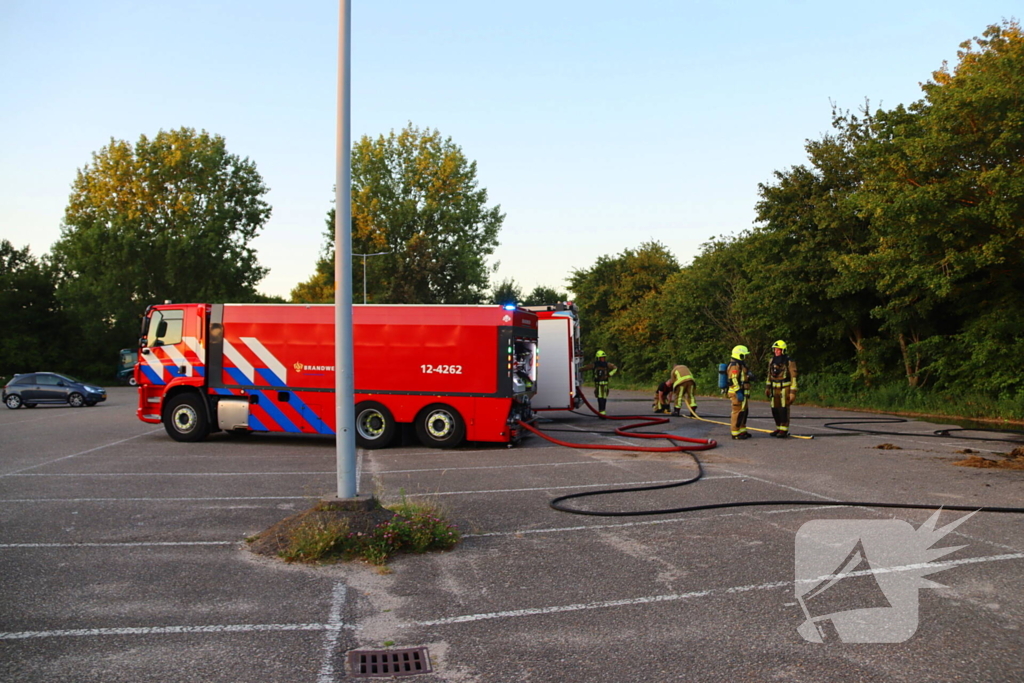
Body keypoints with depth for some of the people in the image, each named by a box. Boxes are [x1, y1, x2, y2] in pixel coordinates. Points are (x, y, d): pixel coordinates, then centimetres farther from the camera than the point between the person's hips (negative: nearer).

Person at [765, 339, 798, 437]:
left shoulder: (789, 362, -13)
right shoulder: (772, 361, 6)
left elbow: (793, 378, -13)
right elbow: (769, 375, 16)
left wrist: (793, 392, -17)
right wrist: (767, 388, 15)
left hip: (785, 389, -6)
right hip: (775, 389, 6)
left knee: (784, 410, -6)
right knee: (775, 410, 8)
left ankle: (784, 430, 1)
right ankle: (779, 428, 21)